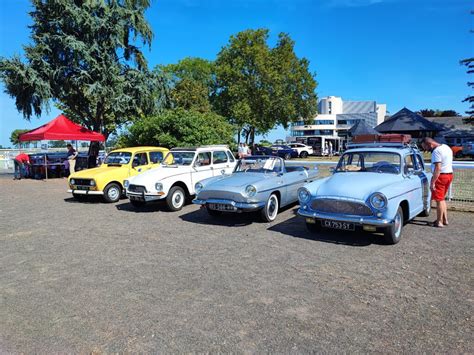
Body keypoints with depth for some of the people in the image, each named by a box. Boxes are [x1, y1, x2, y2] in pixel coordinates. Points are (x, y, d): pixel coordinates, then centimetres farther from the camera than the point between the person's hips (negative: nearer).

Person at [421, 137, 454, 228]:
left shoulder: (436, 151, -18)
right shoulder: (446, 147, 13)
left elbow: (438, 168, -24)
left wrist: (433, 182, -24)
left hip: (441, 176, -10)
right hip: (449, 174, 10)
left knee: (439, 200, -1)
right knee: (442, 199, 19)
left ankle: (439, 222, 4)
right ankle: (445, 219, 24)